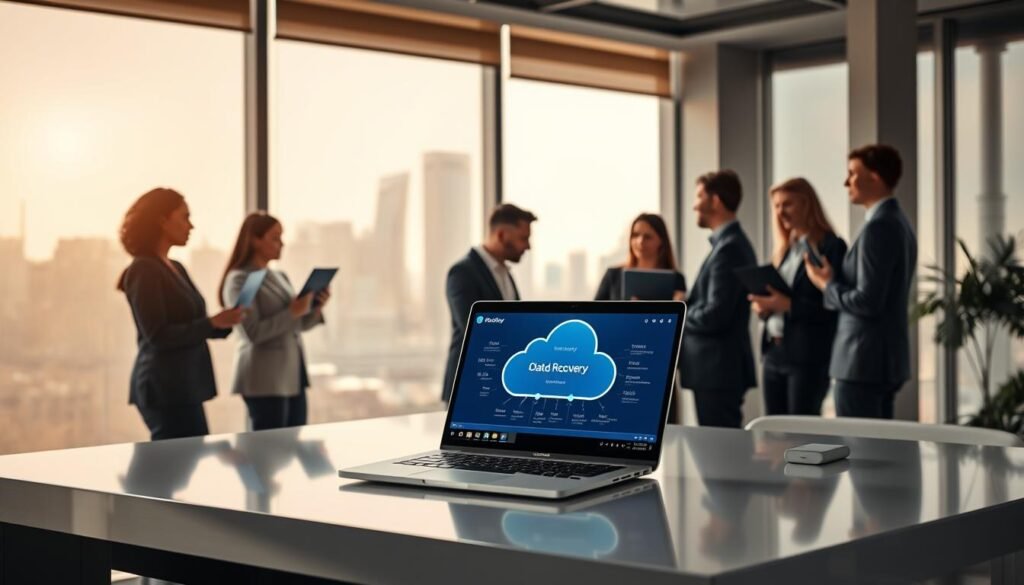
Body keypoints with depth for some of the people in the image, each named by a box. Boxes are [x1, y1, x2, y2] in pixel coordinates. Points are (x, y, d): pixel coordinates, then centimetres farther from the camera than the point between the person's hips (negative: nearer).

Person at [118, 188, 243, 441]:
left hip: (182, 386, 9)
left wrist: (223, 323, 0)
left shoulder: (176, 268, 16)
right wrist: (212, 323, -20)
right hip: (165, 388, -9)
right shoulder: (143, 271, -11)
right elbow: (158, 336, -18)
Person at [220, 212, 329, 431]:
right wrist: (292, 312, -21)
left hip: (293, 374, 8)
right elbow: (253, 333, -19)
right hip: (265, 379, -8)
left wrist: (316, 308, 0)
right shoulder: (239, 280, -10)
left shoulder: (280, 276, 13)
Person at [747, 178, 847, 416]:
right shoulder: (784, 248, 17)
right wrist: (762, 305, -1)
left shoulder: (831, 246, -6)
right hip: (773, 352, 7)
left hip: (808, 355, -7)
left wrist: (788, 305, -21)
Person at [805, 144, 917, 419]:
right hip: (887, 356, 10)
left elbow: (867, 302, -22)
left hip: (865, 360, -10)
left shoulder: (877, 227, -17)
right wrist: (835, 276, 9)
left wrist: (827, 285, -7)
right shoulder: (898, 222, 14)